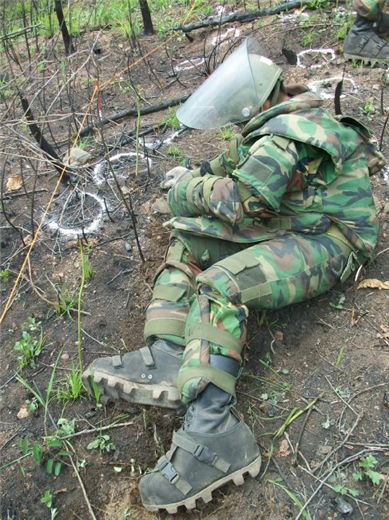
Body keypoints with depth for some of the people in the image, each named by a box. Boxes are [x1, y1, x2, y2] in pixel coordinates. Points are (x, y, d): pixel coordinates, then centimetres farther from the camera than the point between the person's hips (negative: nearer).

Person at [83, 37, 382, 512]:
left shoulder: (288, 134, -20)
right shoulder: (277, 121, 13)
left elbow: (236, 200, -24)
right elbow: (236, 161, 30)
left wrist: (189, 188, -6)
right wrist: (197, 173, 14)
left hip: (326, 242, -10)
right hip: (284, 225, 10)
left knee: (219, 284, -32)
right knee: (187, 240, 1)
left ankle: (213, 431, -33)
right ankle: (167, 357, -15)